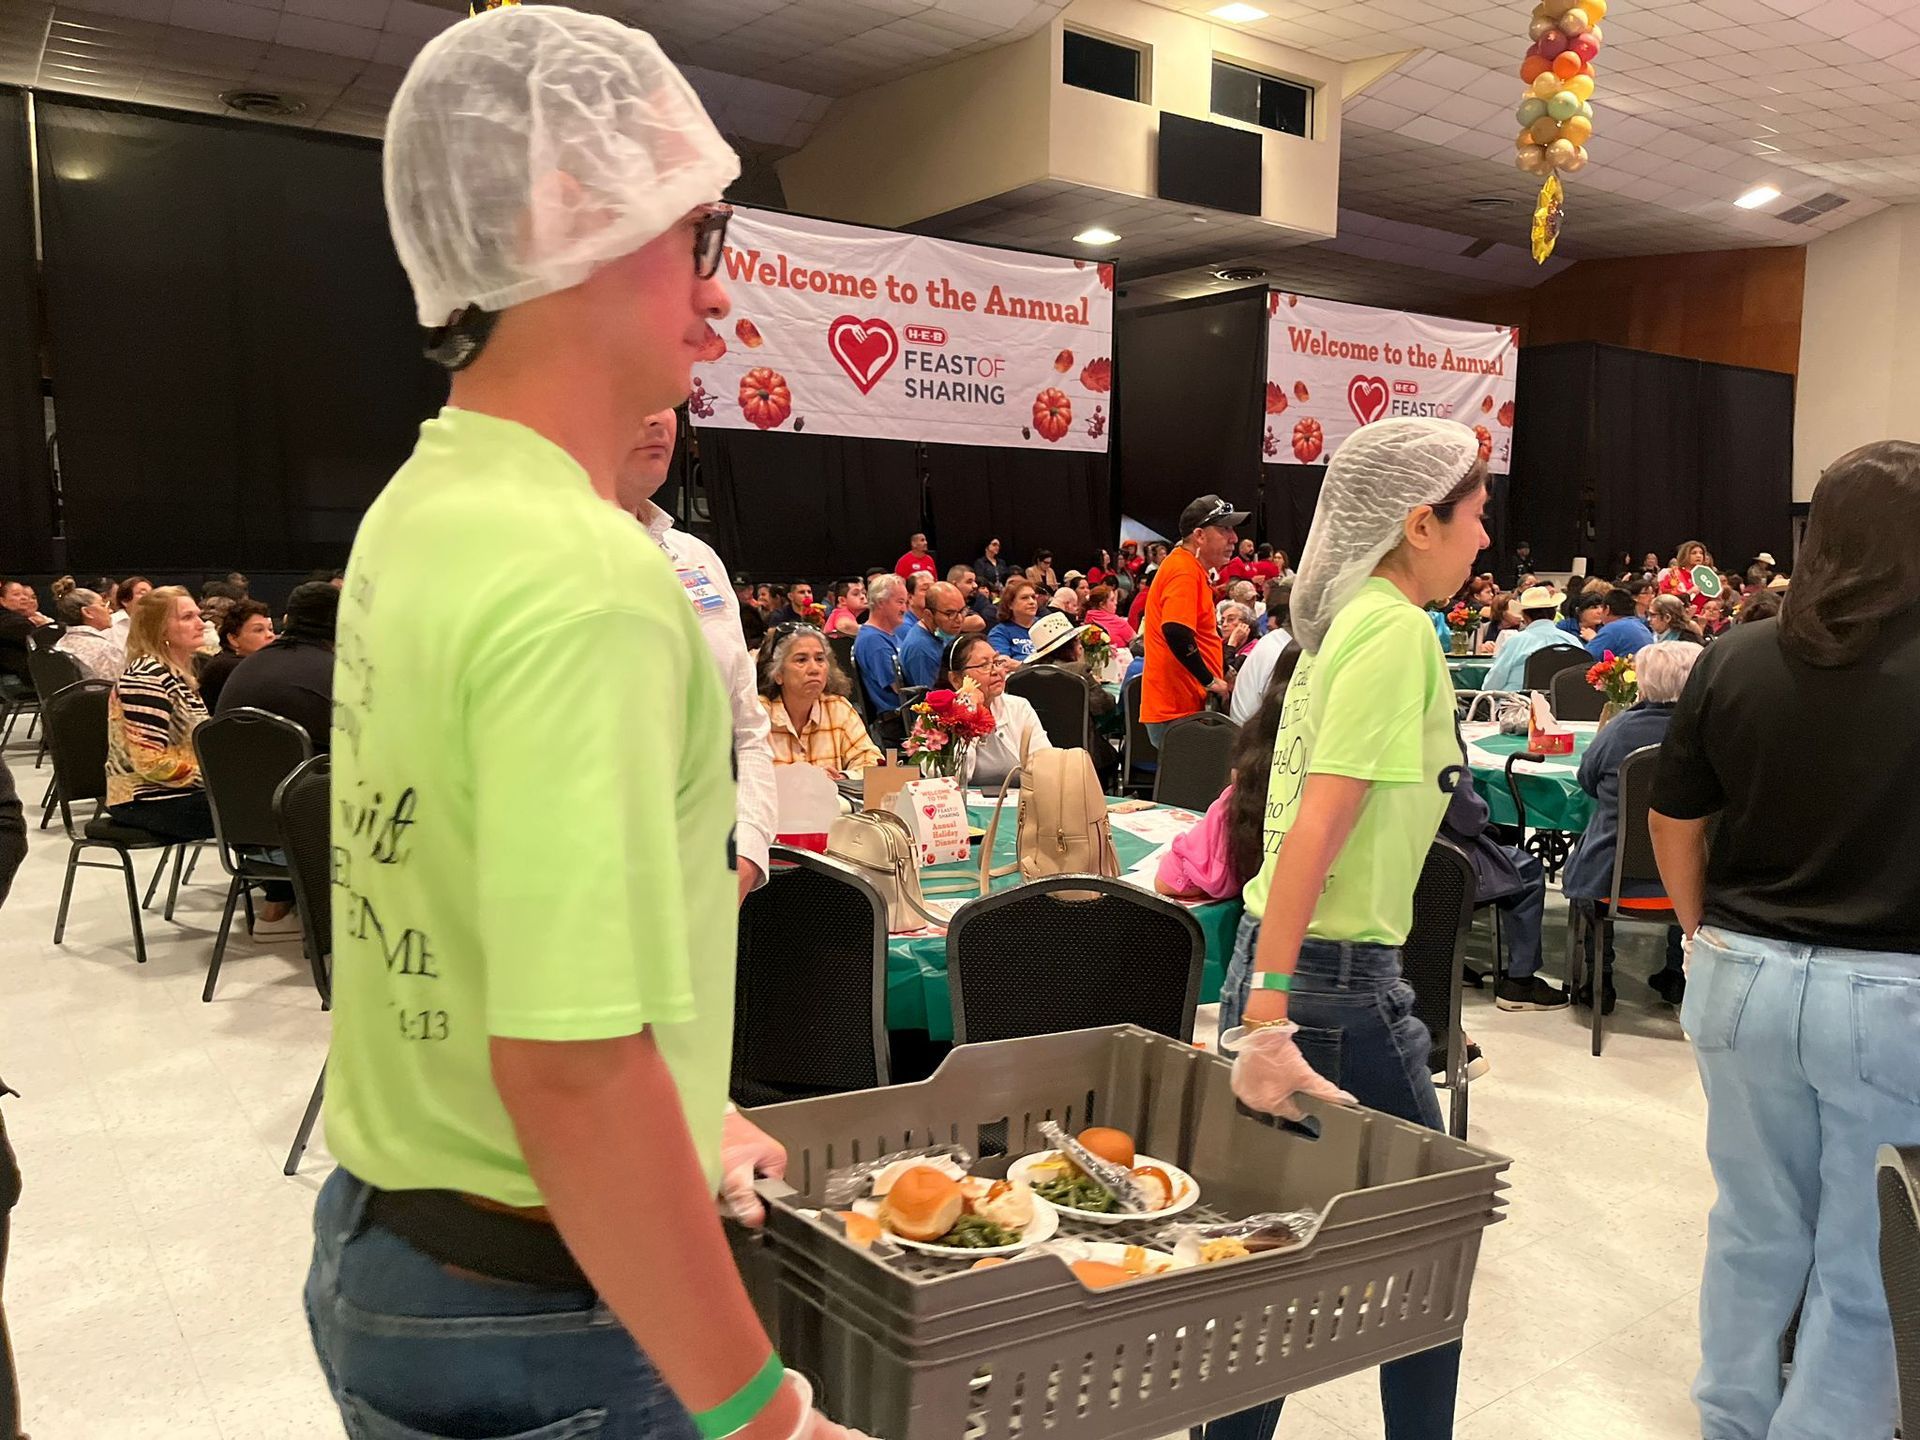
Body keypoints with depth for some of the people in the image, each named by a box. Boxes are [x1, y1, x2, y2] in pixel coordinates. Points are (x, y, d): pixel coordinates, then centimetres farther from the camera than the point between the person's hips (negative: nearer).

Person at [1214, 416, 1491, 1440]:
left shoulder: (1344, 619, 11)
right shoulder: (1398, 629, -15)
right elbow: (1318, 829, -23)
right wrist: (1269, 1016, -26)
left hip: (1283, 958, 8)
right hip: (1336, 975, -8)